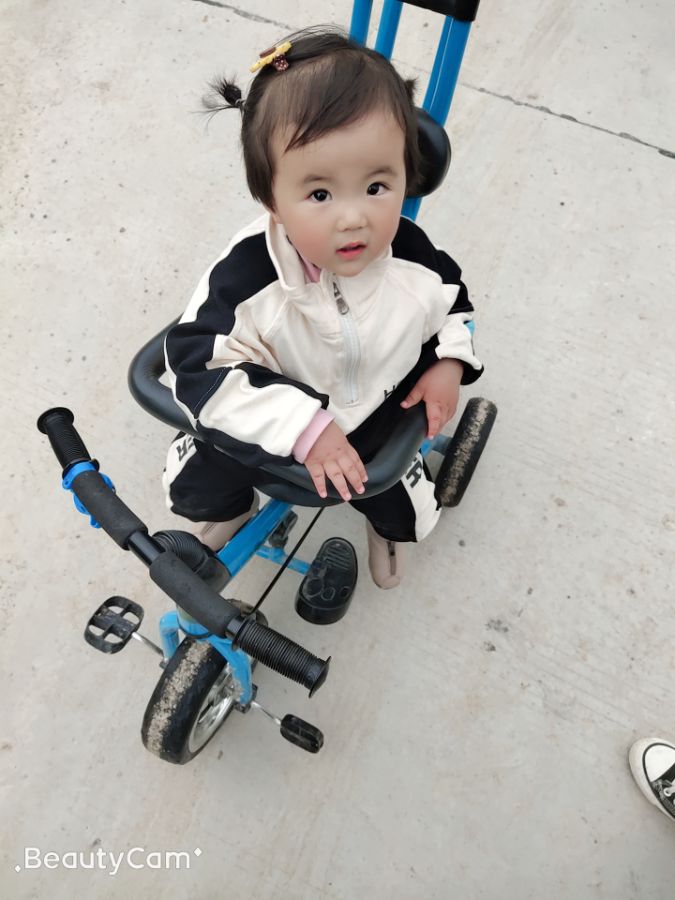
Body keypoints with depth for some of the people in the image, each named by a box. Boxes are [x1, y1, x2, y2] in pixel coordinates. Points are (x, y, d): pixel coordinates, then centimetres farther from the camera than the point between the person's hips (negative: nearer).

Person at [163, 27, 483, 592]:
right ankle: (230, 515, 41)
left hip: (377, 419, 2)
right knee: (195, 484, 0)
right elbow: (199, 366, -33)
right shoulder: (248, 275, -34)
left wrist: (449, 363, -15)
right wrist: (304, 428, -38)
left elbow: (452, 299, 1)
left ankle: (384, 530, 50)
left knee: (410, 512, 9)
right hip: (276, 427, -1)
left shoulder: (412, 256, -21)